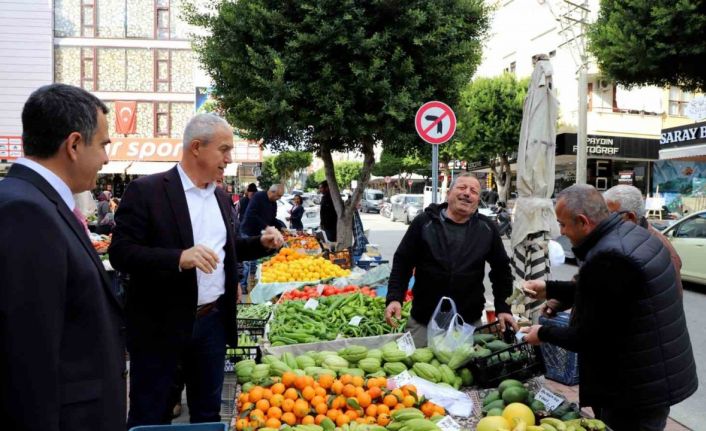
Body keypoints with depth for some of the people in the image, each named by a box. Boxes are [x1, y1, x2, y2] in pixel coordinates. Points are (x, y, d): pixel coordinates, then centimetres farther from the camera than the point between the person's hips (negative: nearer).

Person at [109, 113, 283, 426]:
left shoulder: (221, 197, 10)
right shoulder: (146, 191, -12)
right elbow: (120, 253, -17)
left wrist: (261, 244, 3)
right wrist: (179, 258, -30)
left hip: (214, 321, 6)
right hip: (161, 325, -6)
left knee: (208, 412, 18)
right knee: (150, 418, 9)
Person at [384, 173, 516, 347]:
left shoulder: (487, 228, 3)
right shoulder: (424, 222, -3)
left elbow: (501, 268, 12)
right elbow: (402, 262, -1)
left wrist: (503, 308, 6)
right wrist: (394, 298, -12)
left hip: (469, 323, 2)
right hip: (424, 321, -1)